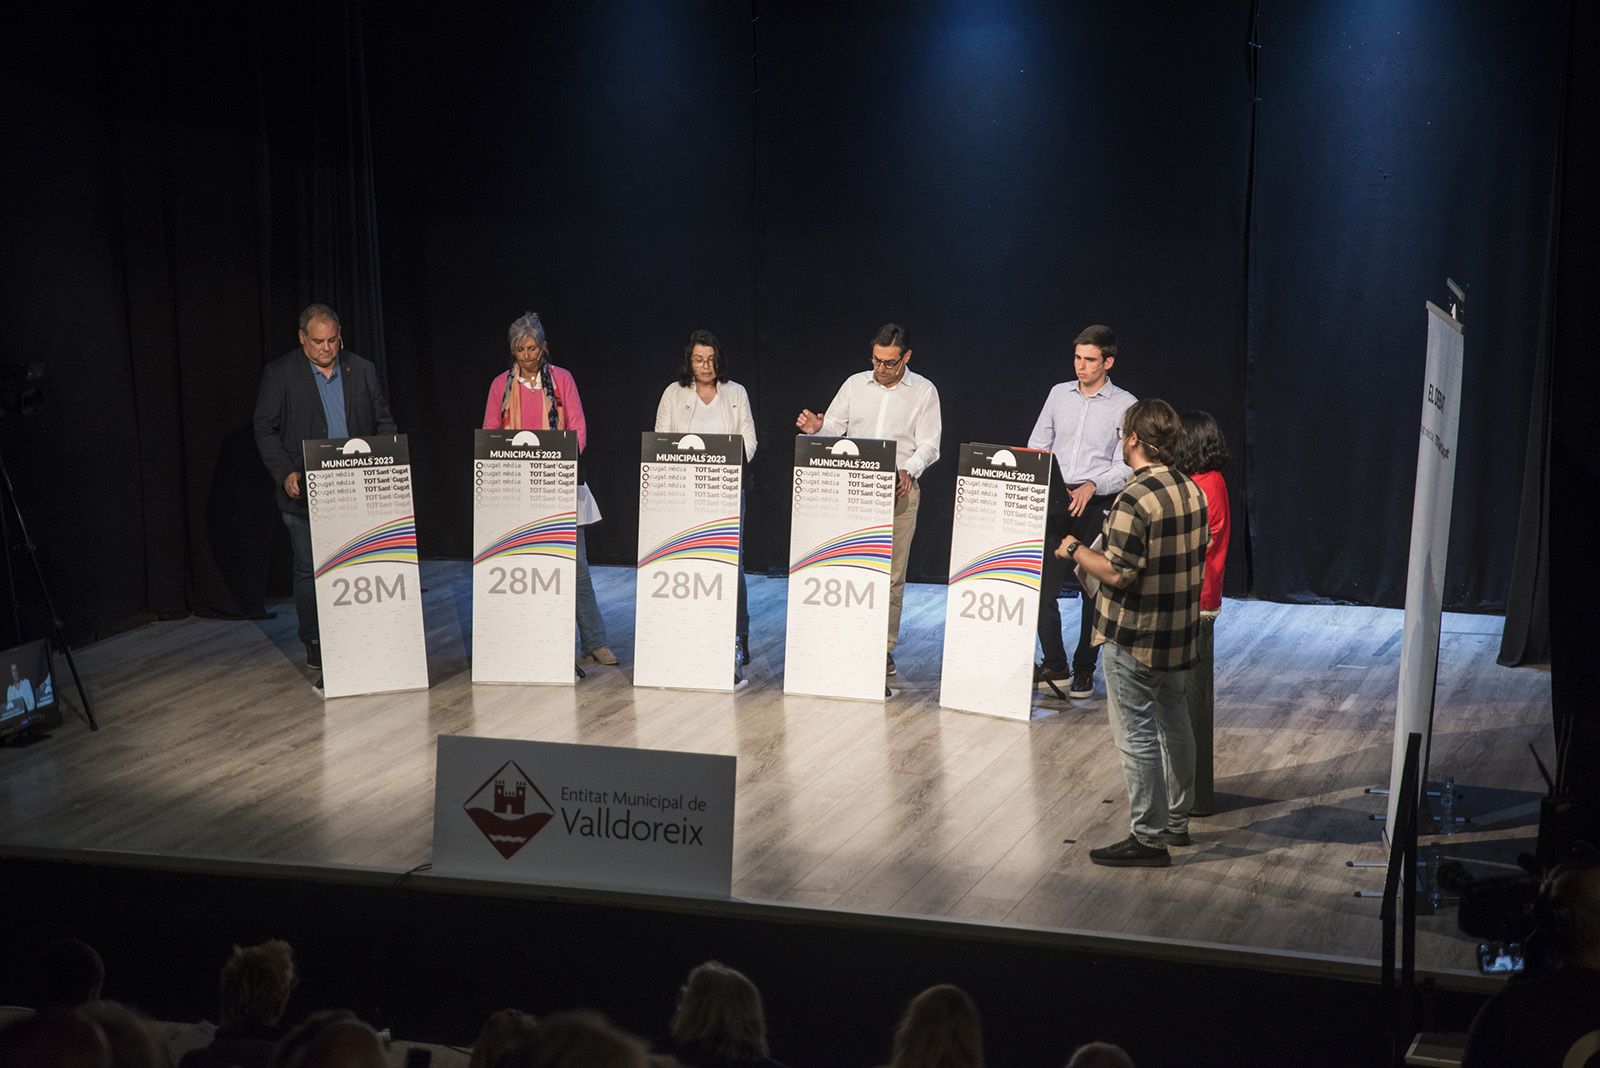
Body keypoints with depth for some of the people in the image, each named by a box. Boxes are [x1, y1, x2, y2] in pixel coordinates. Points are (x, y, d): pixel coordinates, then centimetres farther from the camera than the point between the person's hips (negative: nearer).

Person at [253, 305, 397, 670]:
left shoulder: (362, 370, 9)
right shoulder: (279, 373, 0)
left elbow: (384, 421, 13)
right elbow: (265, 429, -1)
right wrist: (285, 473, -14)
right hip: (305, 493, -2)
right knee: (309, 571, 3)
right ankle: (314, 644, 13)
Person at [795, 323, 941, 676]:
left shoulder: (924, 392, 3)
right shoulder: (855, 385, 9)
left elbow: (929, 445, -1)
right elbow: (833, 428, 8)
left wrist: (908, 471, -19)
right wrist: (816, 428, -15)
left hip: (900, 491, -2)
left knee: (891, 574, 0)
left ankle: (883, 650, 7)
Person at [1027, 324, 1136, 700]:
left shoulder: (1124, 405, -2)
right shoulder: (1059, 394, 10)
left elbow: (1126, 466, -7)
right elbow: (1037, 445, 13)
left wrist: (1091, 486, -23)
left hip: (1097, 504, -3)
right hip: (1055, 501, 3)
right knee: (1042, 584, -1)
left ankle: (1084, 670, 13)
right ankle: (1054, 663, 11)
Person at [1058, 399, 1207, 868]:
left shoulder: (1134, 499, -22)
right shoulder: (1192, 490, 3)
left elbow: (1118, 574, -23)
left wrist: (1074, 550, -8)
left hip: (1134, 640, -8)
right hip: (1180, 634, 8)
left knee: (1138, 736, 0)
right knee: (1174, 725, 19)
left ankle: (1147, 838, 6)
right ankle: (1176, 822, 32)